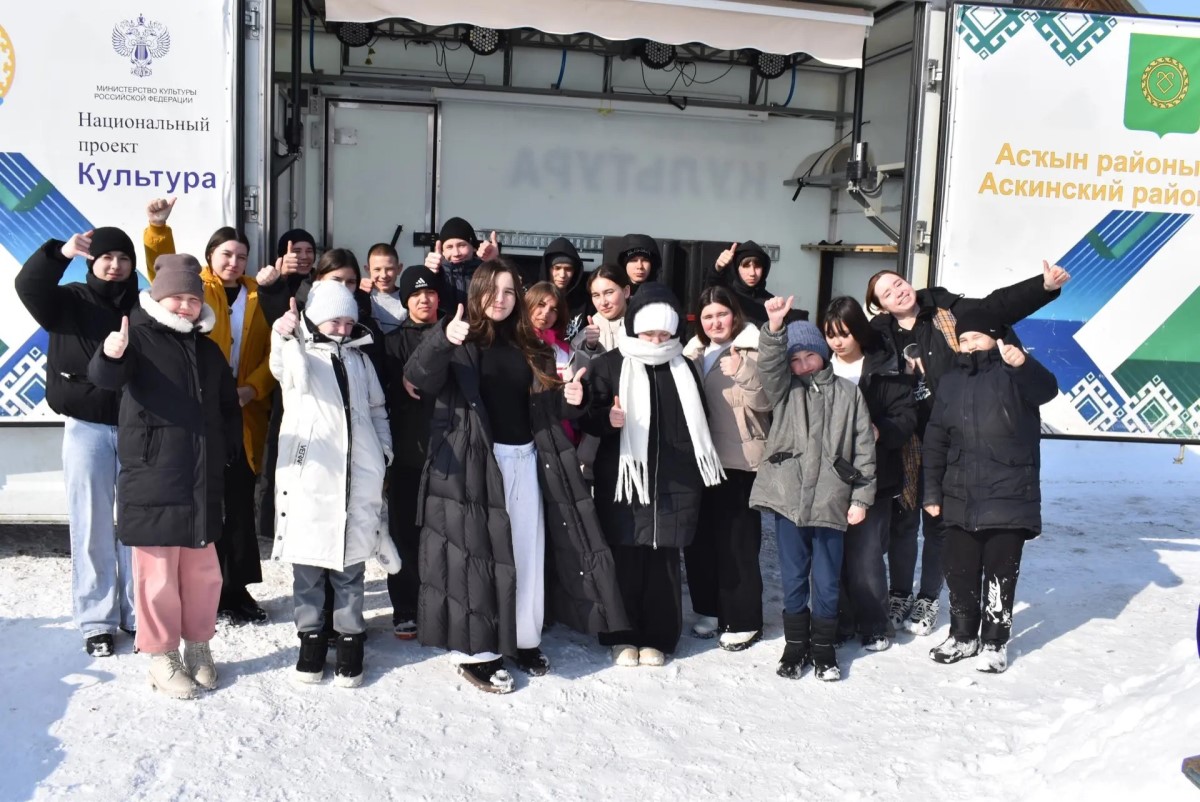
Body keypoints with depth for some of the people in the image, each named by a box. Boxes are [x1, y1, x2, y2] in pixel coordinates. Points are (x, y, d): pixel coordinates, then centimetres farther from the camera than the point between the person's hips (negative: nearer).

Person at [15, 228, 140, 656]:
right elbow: (28, 286, -16)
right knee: (92, 527, 5)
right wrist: (60, 253, -31)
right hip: (86, 429, -1)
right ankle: (96, 620, 15)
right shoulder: (71, 300, 3)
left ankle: (137, 613, 19)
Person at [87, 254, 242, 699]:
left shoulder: (208, 348, 14)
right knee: (158, 570, 1)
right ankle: (162, 657, 15)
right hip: (152, 477, -6)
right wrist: (110, 355, -47)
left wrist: (228, 451, 13)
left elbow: (228, 406, 23)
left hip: (203, 479, 6)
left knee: (203, 568, 14)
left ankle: (198, 646, 29)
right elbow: (104, 377, -25)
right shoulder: (139, 335, -5)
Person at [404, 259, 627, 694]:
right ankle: (474, 652, 5)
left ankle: (524, 641, 23)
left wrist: (569, 400, -3)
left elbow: (542, 406, 19)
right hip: (473, 461, -6)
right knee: (476, 550, -4)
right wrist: (441, 340, -40)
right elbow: (418, 378, -21)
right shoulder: (460, 341, -3)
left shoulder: (526, 347, 15)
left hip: (524, 458, 6)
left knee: (528, 551, 10)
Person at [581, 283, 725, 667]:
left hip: (674, 483, 2)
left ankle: (656, 637, 19)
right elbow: (587, 417, -4)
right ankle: (622, 635, 18)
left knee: (663, 562, 5)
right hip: (622, 479, -2)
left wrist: (697, 473, 15)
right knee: (625, 560, 2)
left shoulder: (683, 368, 10)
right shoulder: (609, 365, -1)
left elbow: (698, 424, 20)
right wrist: (607, 419, -26)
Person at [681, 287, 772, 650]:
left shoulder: (752, 350, -5)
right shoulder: (694, 352, 14)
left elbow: (764, 400, -17)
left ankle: (743, 620, 7)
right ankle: (711, 608, 25)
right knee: (700, 536, 11)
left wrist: (742, 373, -31)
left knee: (737, 540, -3)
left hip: (739, 460, -6)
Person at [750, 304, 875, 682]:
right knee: (793, 577, 9)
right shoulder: (784, 389, 9)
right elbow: (768, 364, -12)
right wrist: (774, 327, -29)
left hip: (831, 501, -1)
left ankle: (823, 647, 22)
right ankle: (795, 643, 23)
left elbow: (864, 448, 6)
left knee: (826, 581, 7)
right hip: (788, 497, 1)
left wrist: (861, 497, 1)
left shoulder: (848, 393, 7)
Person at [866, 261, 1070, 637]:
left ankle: (929, 598, 25)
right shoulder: (881, 337, -1)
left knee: (940, 520, 10)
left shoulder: (948, 312, -1)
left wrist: (1044, 285, -20)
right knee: (903, 520, 9)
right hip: (905, 444, 1)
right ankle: (899, 594, 26)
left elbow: (999, 306, -7)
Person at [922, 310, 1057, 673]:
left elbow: (1047, 390, -28)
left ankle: (995, 641, 18)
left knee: (1000, 573, 4)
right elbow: (935, 441, 11)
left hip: (1009, 497, -4)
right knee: (958, 570, 11)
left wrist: (1022, 364, -49)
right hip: (960, 498, 5)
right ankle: (963, 635, 27)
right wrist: (932, 491, 8)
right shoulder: (950, 382, 10)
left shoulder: (1015, 376, -4)